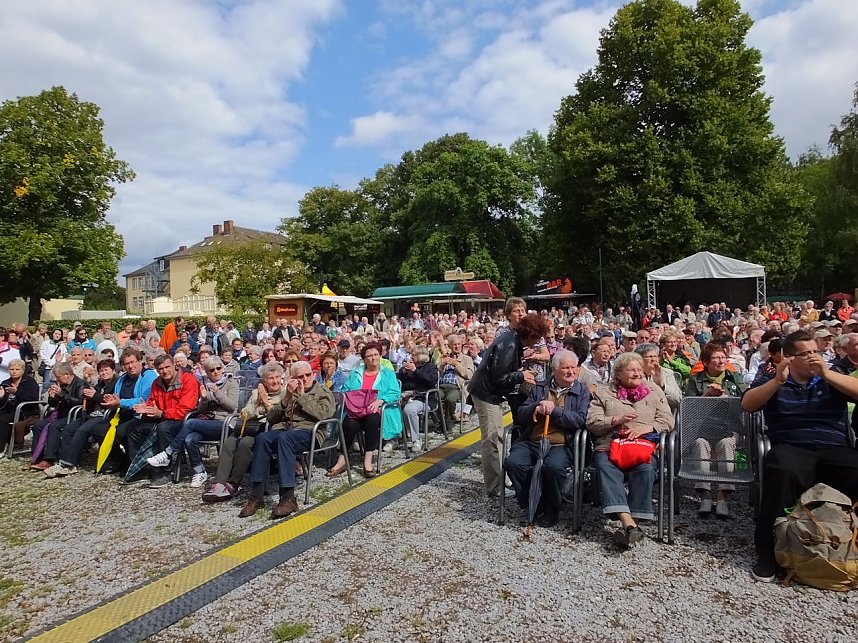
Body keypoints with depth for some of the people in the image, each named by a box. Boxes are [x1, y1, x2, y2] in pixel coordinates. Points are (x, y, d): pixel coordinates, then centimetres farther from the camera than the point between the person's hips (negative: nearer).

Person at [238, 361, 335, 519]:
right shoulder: (290, 392, 25)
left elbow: (322, 413, -8)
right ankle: (256, 496, -27)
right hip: (283, 428, 4)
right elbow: (271, 417, 14)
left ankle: (288, 498, -36)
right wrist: (287, 398, 1)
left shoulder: (324, 393, 14)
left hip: (308, 431, -4)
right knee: (262, 438, -30)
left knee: (283, 438, -37)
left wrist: (302, 397, -3)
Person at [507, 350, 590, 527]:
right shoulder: (539, 388, 17)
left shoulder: (582, 391, 12)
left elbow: (580, 420, -4)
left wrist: (554, 410, -10)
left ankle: (551, 509, -4)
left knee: (554, 467, -34)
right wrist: (537, 407, -9)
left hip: (560, 445, -2)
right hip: (531, 442, 2)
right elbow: (521, 416, 10)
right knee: (513, 463, -26)